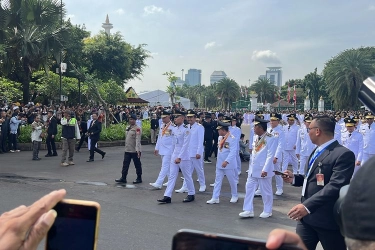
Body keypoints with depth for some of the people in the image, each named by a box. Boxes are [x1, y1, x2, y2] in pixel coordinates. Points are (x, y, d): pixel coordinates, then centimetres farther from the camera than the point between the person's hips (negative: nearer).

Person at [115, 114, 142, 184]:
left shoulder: (137, 128, -13)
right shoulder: (128, 127, 12)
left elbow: (138, 140, -21)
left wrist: (137, 150, -26)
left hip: (135, 151, -7)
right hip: (127, 150, 8)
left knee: (137, 165, 4)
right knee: (125, 164, 6)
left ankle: (139, 178, 15)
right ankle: (123, 178, 11)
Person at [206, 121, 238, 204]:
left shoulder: (232, 138, -18)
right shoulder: (220, 137, 6)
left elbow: (233, 152, -24)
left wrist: (226, 161, -31)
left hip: (229, 164, -7)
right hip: (219, 164, 7)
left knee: (232, 180, 9)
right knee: (217, 180, 5)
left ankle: (234, 196, 27)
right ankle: (215, 198, 7)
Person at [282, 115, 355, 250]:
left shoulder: (343, 154, -16)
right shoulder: (317, 151, 15)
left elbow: (335, 186, -26)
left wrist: (307, 206, -33)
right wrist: (294, 178, 5)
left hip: (328, 219, -8)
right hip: (307, 216, 8)